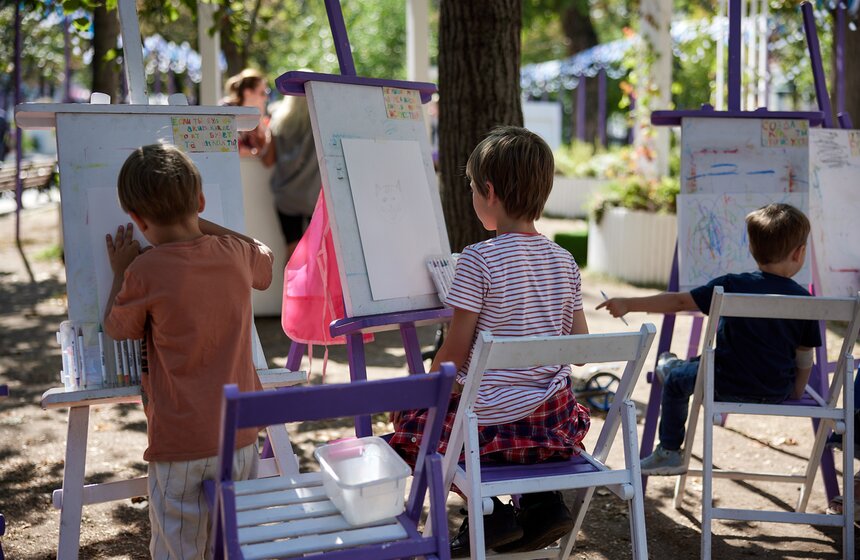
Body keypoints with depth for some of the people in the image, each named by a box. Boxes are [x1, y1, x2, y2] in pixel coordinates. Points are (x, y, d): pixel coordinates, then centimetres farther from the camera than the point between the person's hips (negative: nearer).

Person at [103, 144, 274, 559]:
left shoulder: (144, 272, -15)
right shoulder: (236, 254, -1)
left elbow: (116, 329, 3)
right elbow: (266, 263, 24)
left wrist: (120, 271, 17)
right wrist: (203, 225, 24)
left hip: (179, 446, -5)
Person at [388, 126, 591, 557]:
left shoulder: (478, 260, -16)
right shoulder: (564, 261, 2)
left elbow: (455, 351, -14)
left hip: (492, 420, -5)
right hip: (555, 420, 6)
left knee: (409, 425, 18)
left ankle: (490, 511, 7)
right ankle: (543, 499, 17)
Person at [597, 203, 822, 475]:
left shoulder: (733, 287, -14)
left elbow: (679, 302, -14)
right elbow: (805, 358, -1)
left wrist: (629, 304, -7)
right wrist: (795, 395, 15)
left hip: (730, 385, -4)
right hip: (779, 391, 4)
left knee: (676, 380, 21)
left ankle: (669, 452, 31)